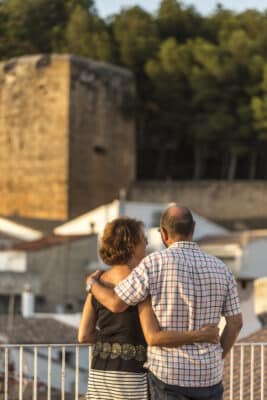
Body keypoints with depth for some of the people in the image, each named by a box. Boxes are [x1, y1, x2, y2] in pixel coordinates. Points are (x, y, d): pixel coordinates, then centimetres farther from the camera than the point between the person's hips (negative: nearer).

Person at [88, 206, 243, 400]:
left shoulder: (156, 263, -14)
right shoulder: (220, 269, 0)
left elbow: (116, 303, -10)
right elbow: (236, 323, 3)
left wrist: (93, 284, 12)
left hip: (169, 373, -4)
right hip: (207, 374, 4)